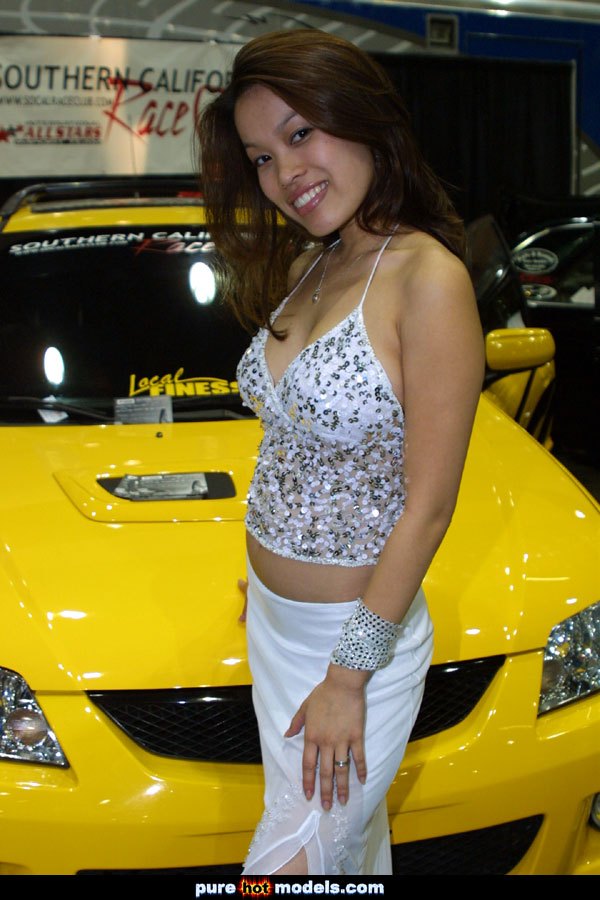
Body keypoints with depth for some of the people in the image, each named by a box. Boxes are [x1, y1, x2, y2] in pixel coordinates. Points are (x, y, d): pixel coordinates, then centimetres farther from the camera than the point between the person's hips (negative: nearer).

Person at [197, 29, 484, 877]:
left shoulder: (427, 277, -22)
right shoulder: (305, 269, 4)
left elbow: (429, 504, -21)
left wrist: (347, 676, -17)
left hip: (364, 635, -7)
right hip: (273, 620, 7)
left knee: (292, 860, 4)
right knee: (351, 829, 22)